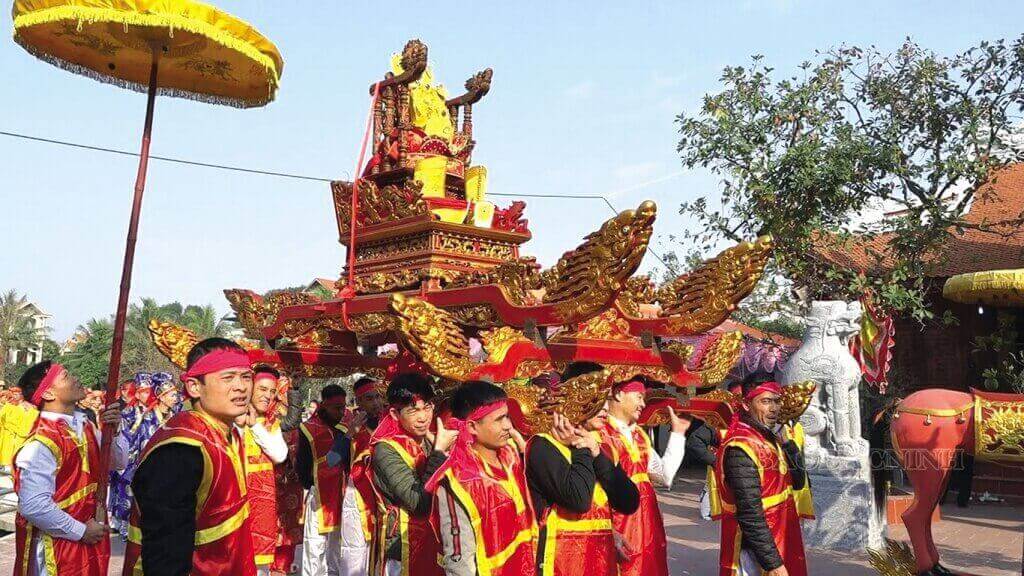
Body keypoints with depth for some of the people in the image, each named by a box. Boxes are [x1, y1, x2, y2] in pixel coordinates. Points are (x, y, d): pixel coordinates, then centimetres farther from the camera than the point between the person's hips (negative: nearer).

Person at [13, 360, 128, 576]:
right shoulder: (41, 443, -22)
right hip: (57, 548, -8)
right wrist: (80, 531, -17)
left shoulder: (84, 426, 4)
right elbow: (33, 506, -27)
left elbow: (118, 461, 12)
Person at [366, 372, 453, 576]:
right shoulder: (386, 450, -16)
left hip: (435, 544, 7)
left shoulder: (430, 442, 5)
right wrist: (439, 452, -22)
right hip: (402, 552, -6)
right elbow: (420, 503, -26)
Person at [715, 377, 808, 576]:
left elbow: (798, 483, 6)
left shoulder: (770, 438, 6)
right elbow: (750, 515, -25)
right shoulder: (740, 449, -22)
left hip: (781, 542, 9)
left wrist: (787, 442, -7)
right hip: (754, 551, -9)